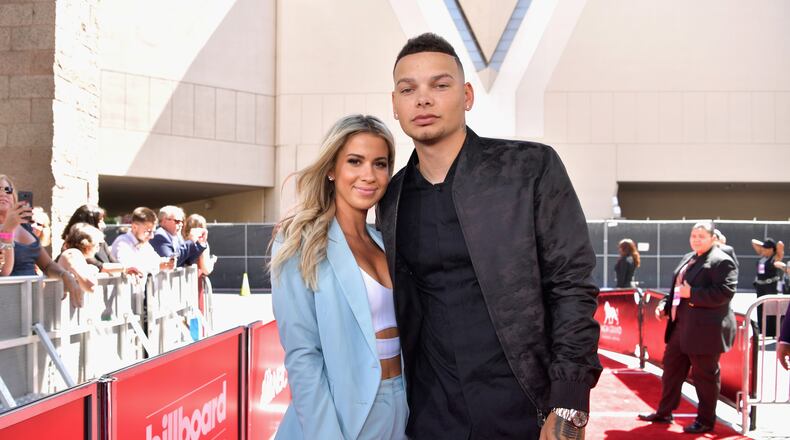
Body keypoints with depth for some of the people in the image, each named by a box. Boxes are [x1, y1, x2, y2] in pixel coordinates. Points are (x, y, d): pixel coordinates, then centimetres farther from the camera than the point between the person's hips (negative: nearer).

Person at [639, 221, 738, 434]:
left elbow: (724, 293, -23)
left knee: (704, 376, 3)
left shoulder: (722, 261, -13)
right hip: (681, 326, 9)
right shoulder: (688, 258, 16)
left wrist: (691, 294, -24)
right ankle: (664, 412, 29)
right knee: (671, 368, 16)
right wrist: (666, 306, 11)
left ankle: (706, 421, 18)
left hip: (706, 330, -9)